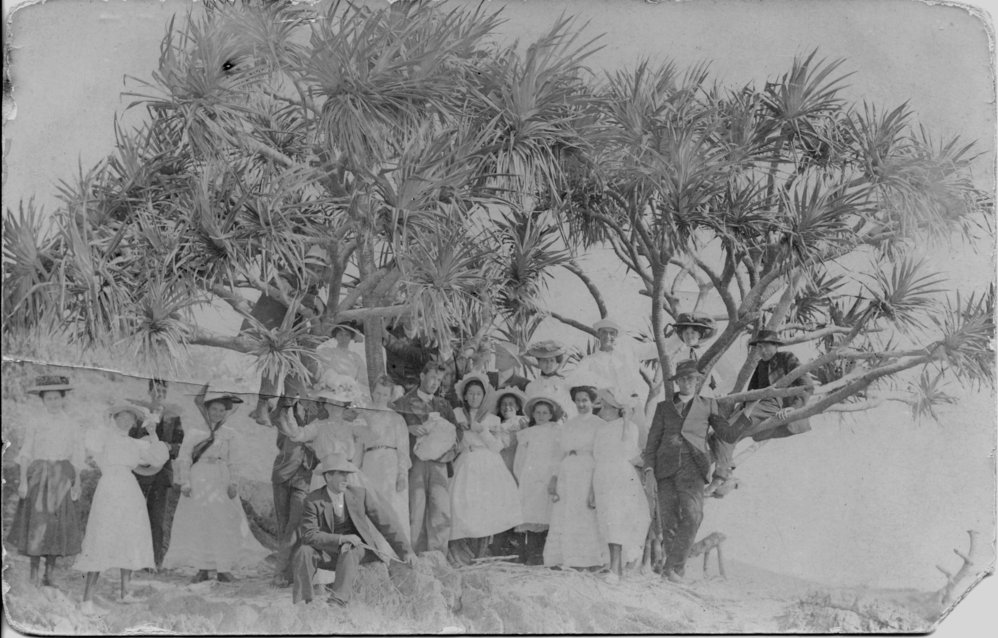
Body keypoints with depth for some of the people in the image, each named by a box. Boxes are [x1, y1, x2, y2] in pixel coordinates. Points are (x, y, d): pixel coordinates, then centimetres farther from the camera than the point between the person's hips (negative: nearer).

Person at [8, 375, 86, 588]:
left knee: (59, 525, 2)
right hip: (38, 475, -2)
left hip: (63, 478, 2)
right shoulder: (34, 421, 1)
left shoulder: (70, 424, 6)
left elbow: (76, 456, 8)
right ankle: (34, 571, 2)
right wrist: (23, 481, -6)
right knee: (36, 522, -7)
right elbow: (26, 452, 0)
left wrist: (77, 483, 3)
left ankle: (49, 574, 9)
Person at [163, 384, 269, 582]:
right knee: (198, 524, -1)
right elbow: (183, 459, -1)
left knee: (225, 524, -2)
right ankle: (202, 569, 5)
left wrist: (232, 483, 2)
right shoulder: (194, 432, 1)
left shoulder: (228, 434, 10)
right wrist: (185, 482, -10)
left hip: (221, 481, 2)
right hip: (198, 481, -2)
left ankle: (224, 568, 3)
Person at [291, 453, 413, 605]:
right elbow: (309, 535, -20)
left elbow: (386, 522, -2)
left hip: (356, 548, 0)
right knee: (303, 551, -27)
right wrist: (341, 538, -31)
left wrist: (406, 551, 1)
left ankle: (339, 600, -43)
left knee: (349, 552, -34)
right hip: (328, 551, 0)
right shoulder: (313, 501, -11)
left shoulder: (360, 494, -9)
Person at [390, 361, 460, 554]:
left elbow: (456, 429, 18)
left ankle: (437, 555, -8)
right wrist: (410, 429, -13)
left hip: (438, 460, 3)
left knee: (441, 506, -10)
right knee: (416, 506, -8)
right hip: (415, 460, -3)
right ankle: (417, 556, -2)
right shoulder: (403, 403, 12)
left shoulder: (442, 405, 22)